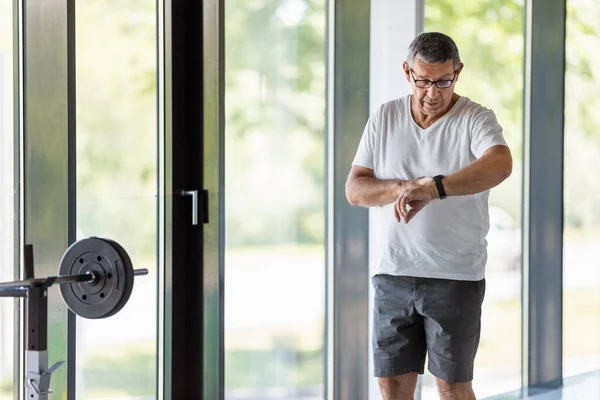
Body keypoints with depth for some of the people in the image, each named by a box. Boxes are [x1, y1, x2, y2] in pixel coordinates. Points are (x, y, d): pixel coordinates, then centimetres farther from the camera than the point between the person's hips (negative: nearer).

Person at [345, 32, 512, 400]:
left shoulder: (476, 120, -7)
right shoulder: (385, 118, 7)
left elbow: (500, 164, -29)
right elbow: (354, 190, 3)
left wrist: (432, 188, -39)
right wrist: (404, 188, -17)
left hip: (455, 277, -4)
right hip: (392, 273, 4)